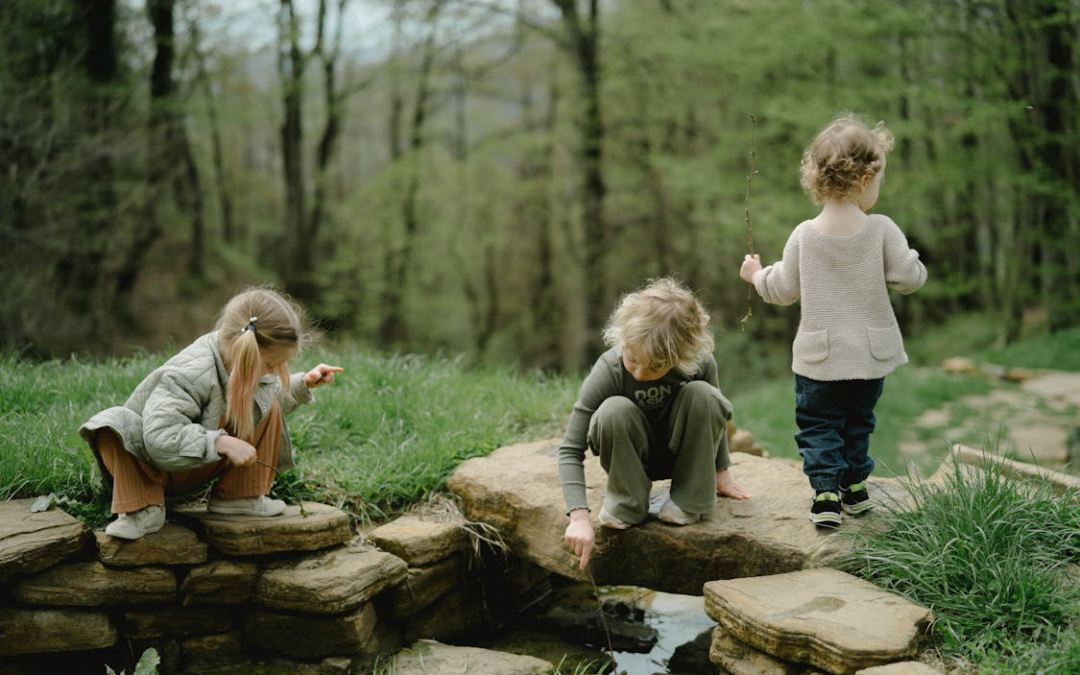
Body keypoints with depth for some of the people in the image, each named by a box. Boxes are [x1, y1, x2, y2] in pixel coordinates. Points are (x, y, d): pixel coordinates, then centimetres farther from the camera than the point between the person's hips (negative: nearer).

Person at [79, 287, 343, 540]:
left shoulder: (246, 364, -11)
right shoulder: (190, 374, -37)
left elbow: (272, 391, 14)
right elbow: (160, 436, -45)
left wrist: (303, 383, -2)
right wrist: (222, 443, -43)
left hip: (204, 465, 7)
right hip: (157, 467, -7)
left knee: (267, 405, -8)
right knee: (116, 424, -38)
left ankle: (239, 496, -6)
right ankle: (143, 509, -23)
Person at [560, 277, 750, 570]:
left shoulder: (700, 363, -25)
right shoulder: (609, 370, -29)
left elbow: (714, 414, -1)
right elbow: (570, 450, -29)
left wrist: (721, 472, 9)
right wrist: (579, 516, -40)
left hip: (681, 453, 2)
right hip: (633, 457, -1)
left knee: (703, 395, -29)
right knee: (614, 410, -34)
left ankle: (688, 501, -13)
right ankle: (627, 503, -12)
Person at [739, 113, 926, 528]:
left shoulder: (804, 236, -8)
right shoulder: (882, 230, -12)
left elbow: (784, 290, 1)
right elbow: (910, 278, -8)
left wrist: (756, 275, 21)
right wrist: (910, 259, 15)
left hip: (819, 357, -1)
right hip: (870, 355, 1)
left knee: (818, 424, 9)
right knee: (858, 421, 20)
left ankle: (826, 494, -3)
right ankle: (853, 487, 30)